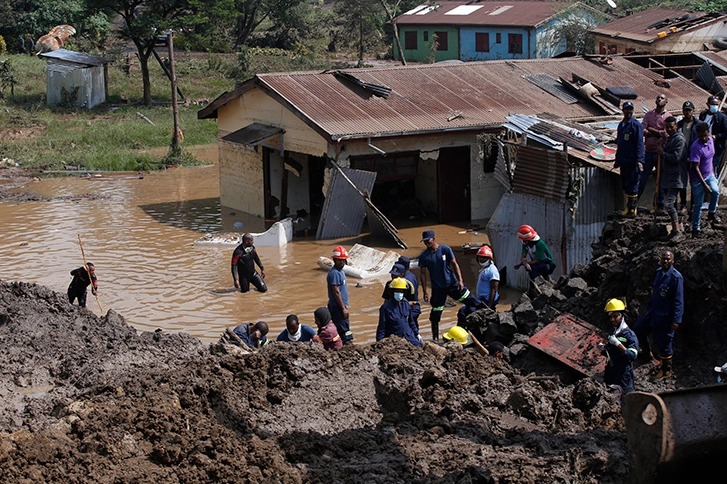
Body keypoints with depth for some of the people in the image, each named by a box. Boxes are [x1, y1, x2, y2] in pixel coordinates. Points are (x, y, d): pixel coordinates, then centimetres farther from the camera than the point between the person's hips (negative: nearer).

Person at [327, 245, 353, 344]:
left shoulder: (340, 271, 14)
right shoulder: (334, 273, -17)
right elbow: (336, 292, -19)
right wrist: (343, 308, -17)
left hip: (340, 307, 10)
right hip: (337, 308, -10)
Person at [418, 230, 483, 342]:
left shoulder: (445, 249, -6)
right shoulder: (423, 256, -4)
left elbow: (454, 264, -2)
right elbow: (423, 274, 2)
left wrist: (460, 280, -11)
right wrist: (424, 291, -2)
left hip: (452, 284, -1)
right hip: (437, 288, 1)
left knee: (471, 300, 0)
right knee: (435, 315, 3)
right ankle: (435, 339, 15)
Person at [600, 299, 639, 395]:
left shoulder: (629, 334, -14)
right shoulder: (611, 332, 9)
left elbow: (633, 356, -24)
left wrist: (618, 343, -28)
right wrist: (603, 348, 1)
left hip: (624, 373, -7)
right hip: (610, 372, 7)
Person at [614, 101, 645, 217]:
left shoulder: (636, 125, -7)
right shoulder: (621, 125, 16)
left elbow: (639, 144, -12)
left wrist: (639, 160, -19)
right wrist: (617, 160, 23)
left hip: (632, 161, -7)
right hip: (623, 161, 7)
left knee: (632, 186, -6)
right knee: (625, 185, 10)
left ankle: (632, 209, -1)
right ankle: (628, 208, 18)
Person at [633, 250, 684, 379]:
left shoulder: (676, 277, -20)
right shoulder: (658, 272, 5)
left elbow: (678, 300, -20)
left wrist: (676, 320, -23)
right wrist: (649, 309, 22)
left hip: (664, 316, -8)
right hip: (652, 311, 8)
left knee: (663, 342, 2)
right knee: (638, 329, 18)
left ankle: (666, 369, 21)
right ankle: (646, 352, 42)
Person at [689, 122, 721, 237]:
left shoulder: (711, 140, 0)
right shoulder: (696, 147, -24)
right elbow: (696, 168, -25)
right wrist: (704, 184, -26)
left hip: (709, 175, 6)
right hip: (698, 178, -6)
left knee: (715, 191, -20)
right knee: (698, 204, -1)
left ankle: (712, 212, 5)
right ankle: (696, 228, 11)